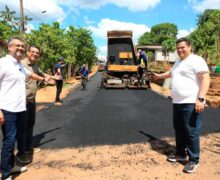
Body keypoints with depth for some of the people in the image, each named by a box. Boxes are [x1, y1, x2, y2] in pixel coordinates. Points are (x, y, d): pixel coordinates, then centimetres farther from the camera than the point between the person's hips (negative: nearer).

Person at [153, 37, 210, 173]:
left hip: (191, 103, -9)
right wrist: (159, 76, 53)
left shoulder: (196, 60, -9)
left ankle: (194, 160, 12)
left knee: (191, 132, -2)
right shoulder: (178, 62, 19)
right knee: (179, 130, 16)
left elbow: (206, 78, -17)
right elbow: (171, 73, 40)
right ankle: (181, 154, 30)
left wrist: (201, 99, -25)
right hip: (177, 102, 9)